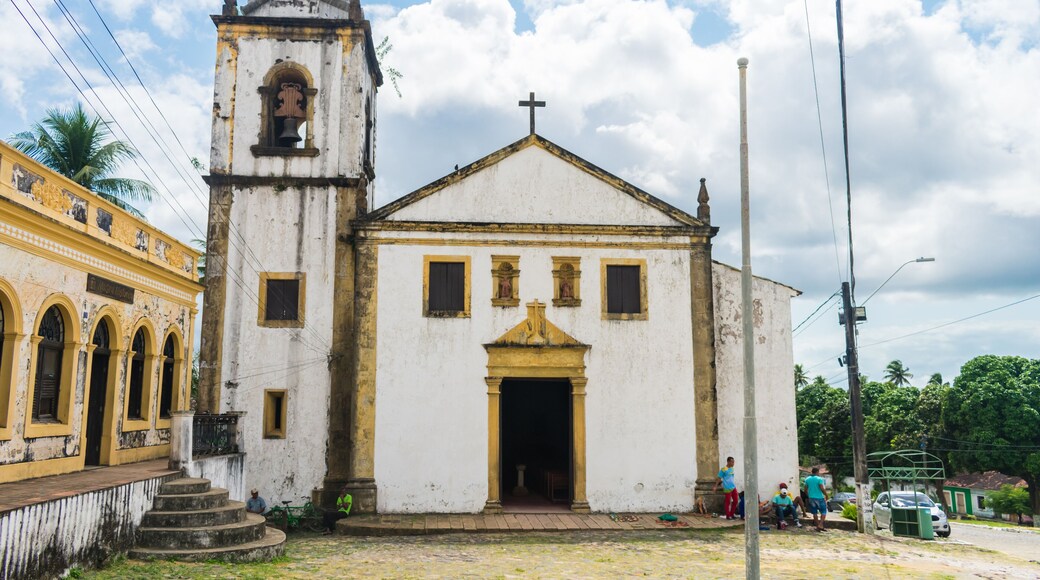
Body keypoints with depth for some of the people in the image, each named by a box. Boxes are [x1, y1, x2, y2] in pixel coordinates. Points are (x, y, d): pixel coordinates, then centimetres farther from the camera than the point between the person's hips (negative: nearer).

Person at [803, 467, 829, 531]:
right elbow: (822, 489, -16)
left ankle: (817, 526, 12)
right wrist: (826, 495, -1)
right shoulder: (819, 479, -10)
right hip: (819, 498, -5)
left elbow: (805, 490, 9)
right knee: (823, 511, 6)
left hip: (811, 498, 5)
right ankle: (820, 525, -7)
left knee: (814, 513, 11)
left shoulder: (807, 479, 6)